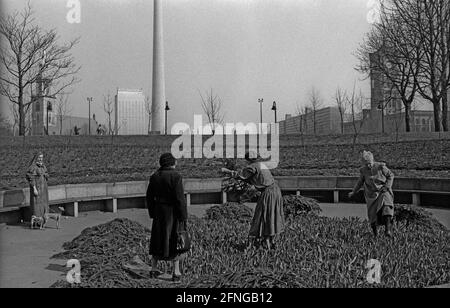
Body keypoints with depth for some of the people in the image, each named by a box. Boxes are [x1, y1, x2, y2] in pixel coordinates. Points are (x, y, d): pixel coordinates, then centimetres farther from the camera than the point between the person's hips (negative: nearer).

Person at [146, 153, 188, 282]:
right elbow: (180, 198, -18)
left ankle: (154, 269, 24)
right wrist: (183, 216, -11)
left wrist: (152, 213, 17)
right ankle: (176, 272, 11)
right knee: (174, 240, 5)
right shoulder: (176, 176, -15)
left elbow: (150, 197, 8)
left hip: (158, 211, 5)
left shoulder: (154, 176, 4)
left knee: (158, 239, 16)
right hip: (173, 212, -5)